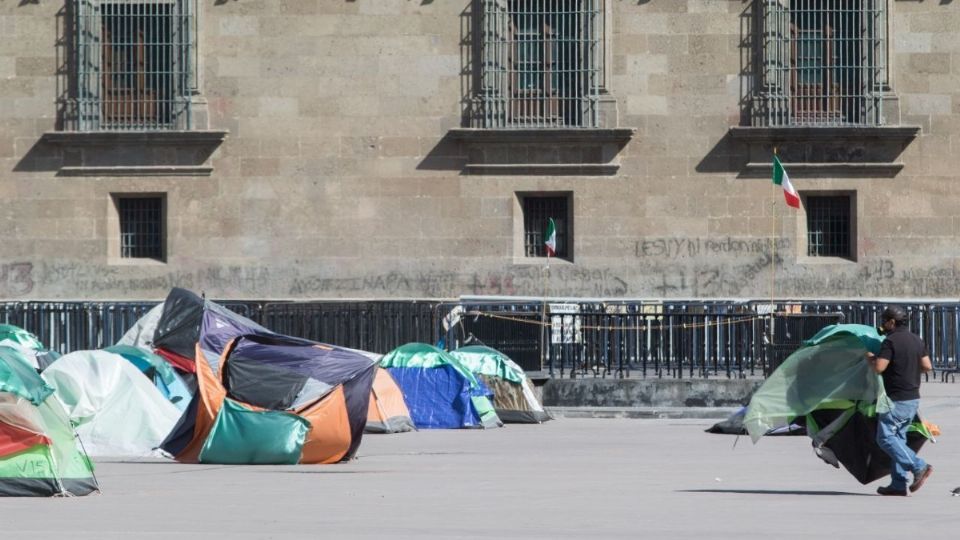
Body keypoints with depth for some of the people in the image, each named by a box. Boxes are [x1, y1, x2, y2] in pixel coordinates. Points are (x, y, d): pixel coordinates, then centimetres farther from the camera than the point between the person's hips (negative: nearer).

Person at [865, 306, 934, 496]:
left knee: (885, 437, -4)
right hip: (913, 398, 9)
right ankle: (898, 484, 10)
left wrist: (870, 357, -2)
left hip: (896, 400, -9)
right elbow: (927, 366, 11)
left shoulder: (891, 341, -15)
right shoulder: (916, 340, 10)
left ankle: (919, 467, -14)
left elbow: (879, 367, -21)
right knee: (898, 437, 12)